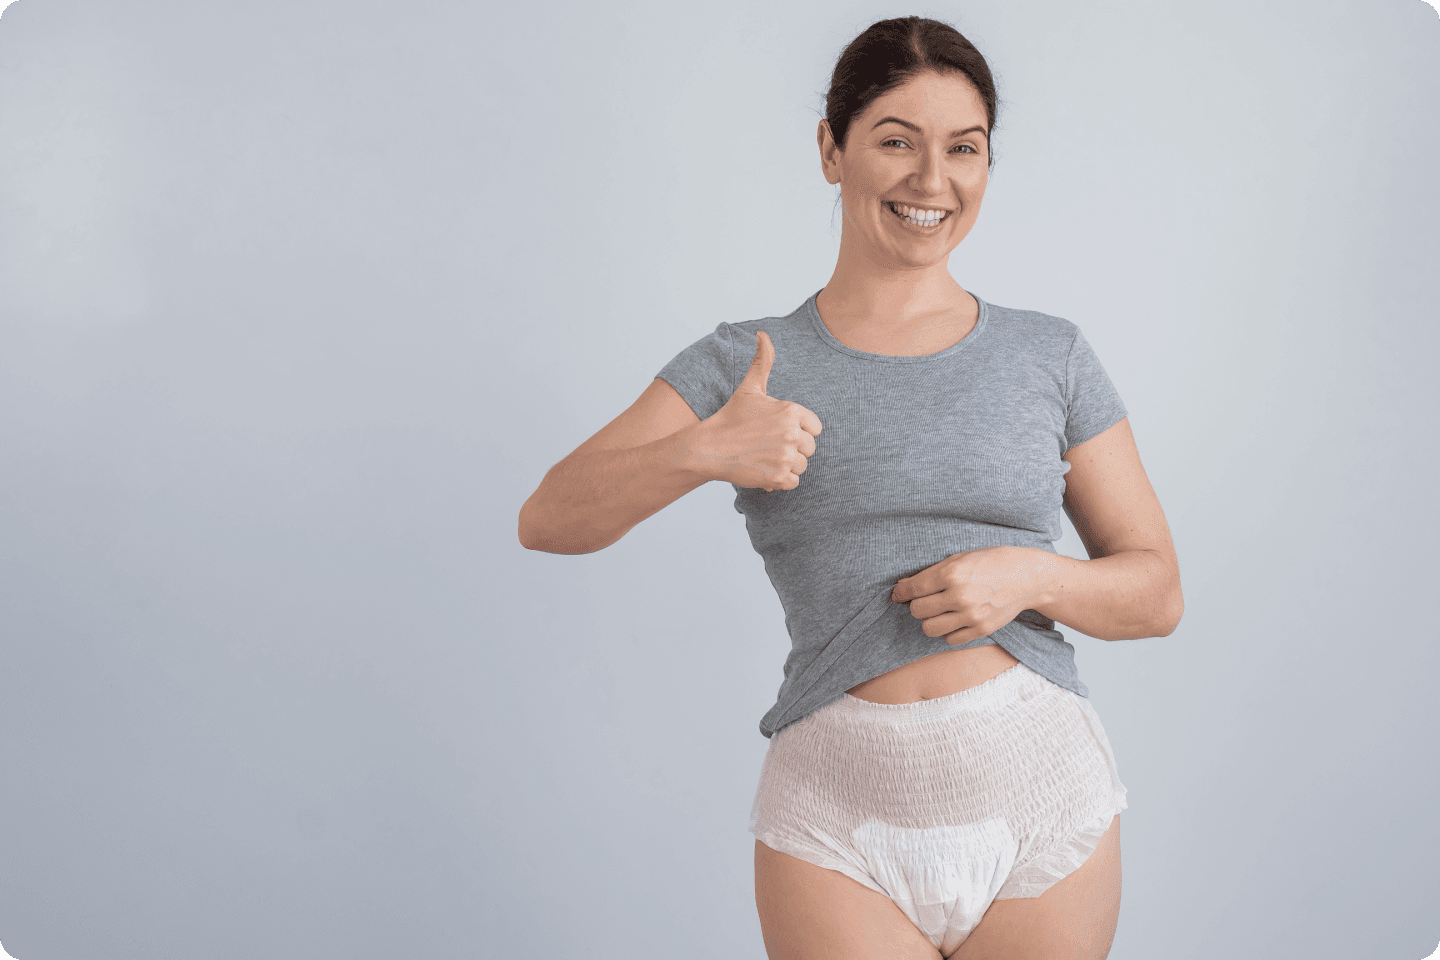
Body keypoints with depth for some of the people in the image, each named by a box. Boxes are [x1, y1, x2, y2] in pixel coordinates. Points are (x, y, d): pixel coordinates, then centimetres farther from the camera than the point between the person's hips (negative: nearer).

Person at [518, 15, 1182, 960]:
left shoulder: (1050, 356, 4)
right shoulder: (746, 365, 2)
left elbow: (1157, 591, 7)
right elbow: (550, 519, -7)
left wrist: (1030, 577, -13)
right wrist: (703, 450, -24)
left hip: (1041, 804, 2)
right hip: (842, 821, -1)